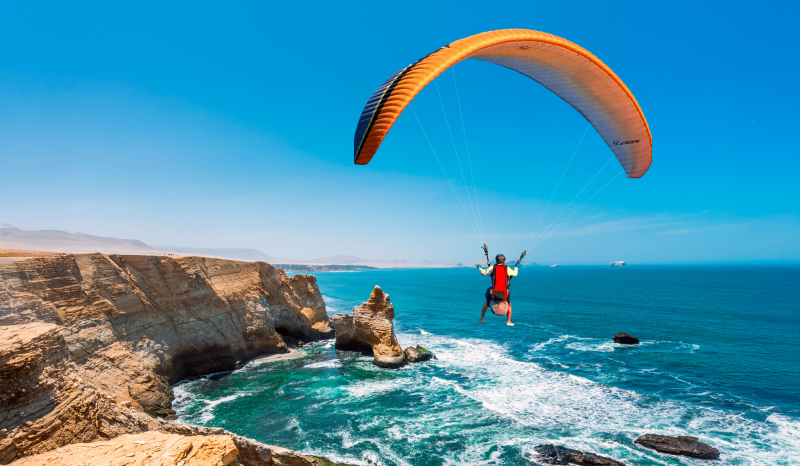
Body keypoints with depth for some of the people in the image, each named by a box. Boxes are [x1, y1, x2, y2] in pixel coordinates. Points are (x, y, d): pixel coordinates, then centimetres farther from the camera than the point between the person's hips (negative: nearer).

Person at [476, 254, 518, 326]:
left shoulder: (493, 267, 2)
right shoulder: (507, 268, 2)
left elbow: (483, 272, 7)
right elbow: (514, 273, 15)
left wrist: (479, 267, 27)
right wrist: (516, 267, 35)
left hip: (494, 294, 1)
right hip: (504, 295, -1)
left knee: (487, 302, 27)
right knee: (509, 304, 25)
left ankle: (481, 319, 33)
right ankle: (508, 322, 16)